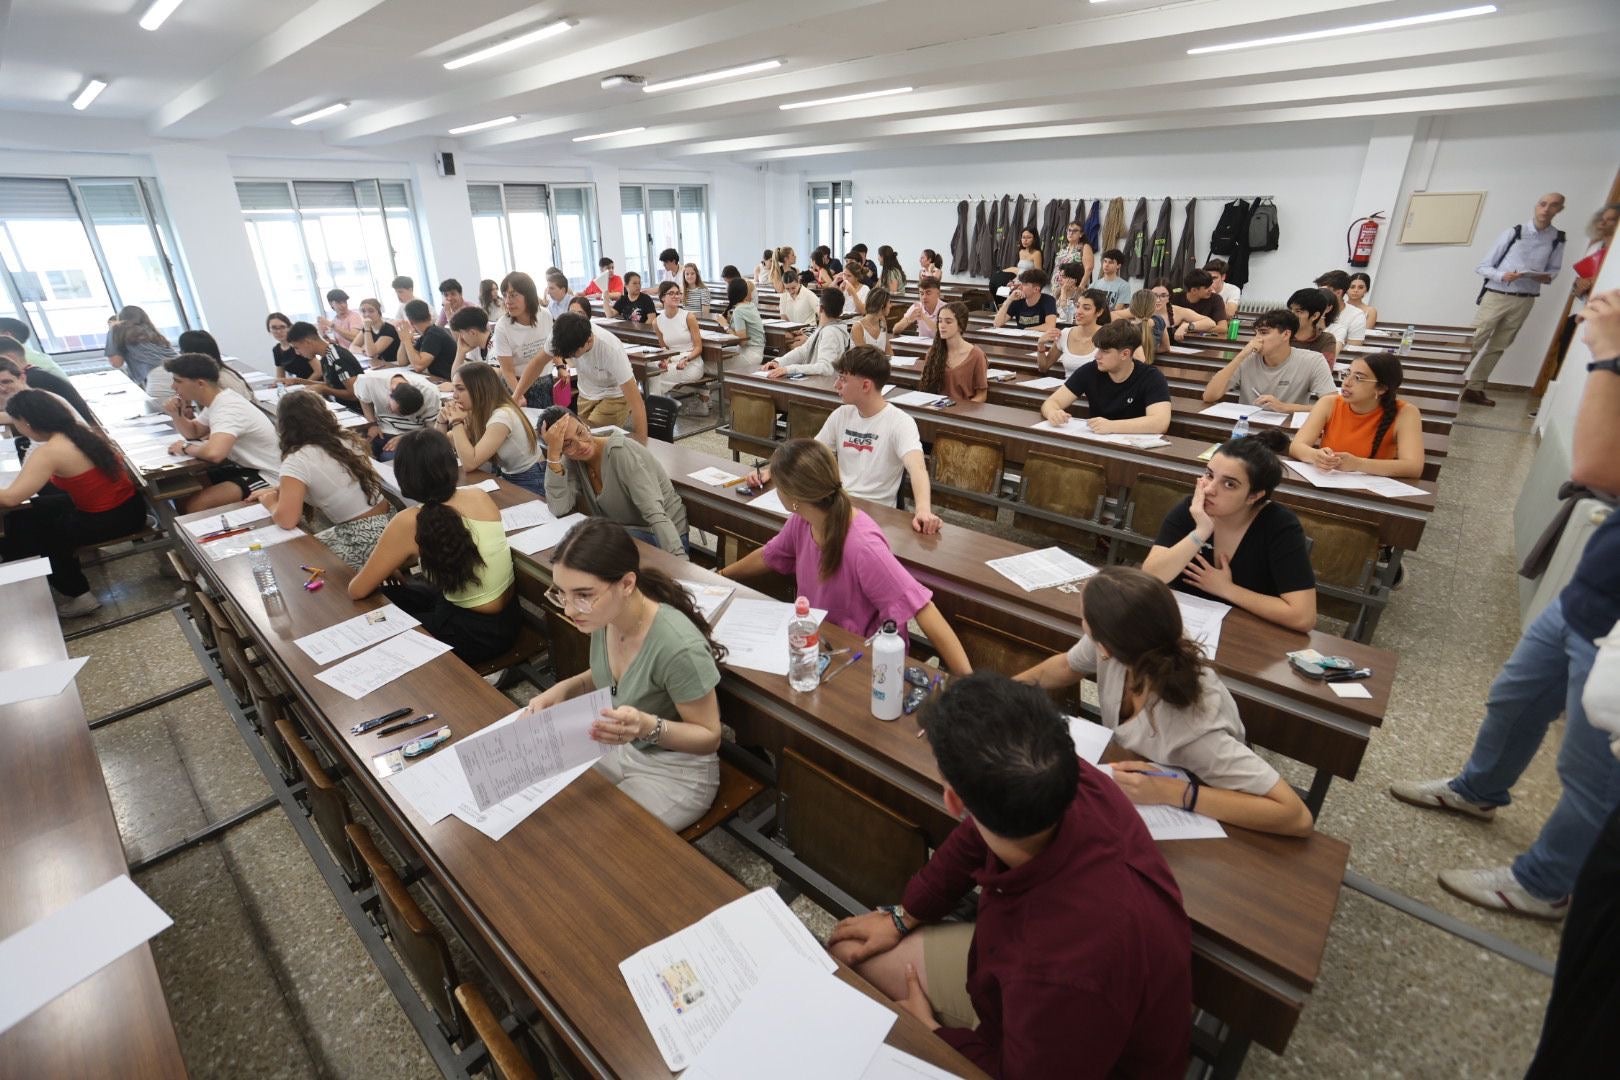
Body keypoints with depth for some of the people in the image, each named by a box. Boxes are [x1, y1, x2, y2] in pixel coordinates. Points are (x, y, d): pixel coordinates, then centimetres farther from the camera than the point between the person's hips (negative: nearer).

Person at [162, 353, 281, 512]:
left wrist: (186, 448, -19)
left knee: (194, 505, -21)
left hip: (265, 477, -10)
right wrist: (176, 415, 2)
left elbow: (214, 453, -41)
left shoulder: (227, 409, -24)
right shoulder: (216, 401, 7)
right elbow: (193, 433, 24)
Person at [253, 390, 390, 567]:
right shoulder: (348, 439, 7)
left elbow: (287, 520, -19)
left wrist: (270, 502, 2)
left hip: (362, 541, -7)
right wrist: (277, 490, 20)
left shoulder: (297, 460, -13)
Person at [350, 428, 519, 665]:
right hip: (509, 618, 6)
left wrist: (382, 570, 13)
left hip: (478, 634, -6)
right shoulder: (480, 496, -5)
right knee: (394, 593, 22)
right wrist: (394, 564, 15)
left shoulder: (409, 523, -20)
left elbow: (358, 591, -7)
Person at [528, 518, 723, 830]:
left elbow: (709, 736, -19)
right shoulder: (605, 615, -13)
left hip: (675, 772, -6)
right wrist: (565, 688, -10)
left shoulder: (678, 647, -34)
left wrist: (648, 727, -36)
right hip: (616, 747, 7)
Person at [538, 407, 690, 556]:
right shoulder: (572, 461, -1)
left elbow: (656, 515, -30)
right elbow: (559, 509, -16)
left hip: (662, 537, -5)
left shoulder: (622, 453, -21)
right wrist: (553, 454, -23)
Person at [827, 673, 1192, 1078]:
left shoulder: (1067, 970, -47)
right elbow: (974, 839, -6)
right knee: (846, 951, 12)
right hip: (1018, 975, 5)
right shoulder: (1072, 783, -28)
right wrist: (904, 918, 8)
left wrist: (928, 1031, -6)